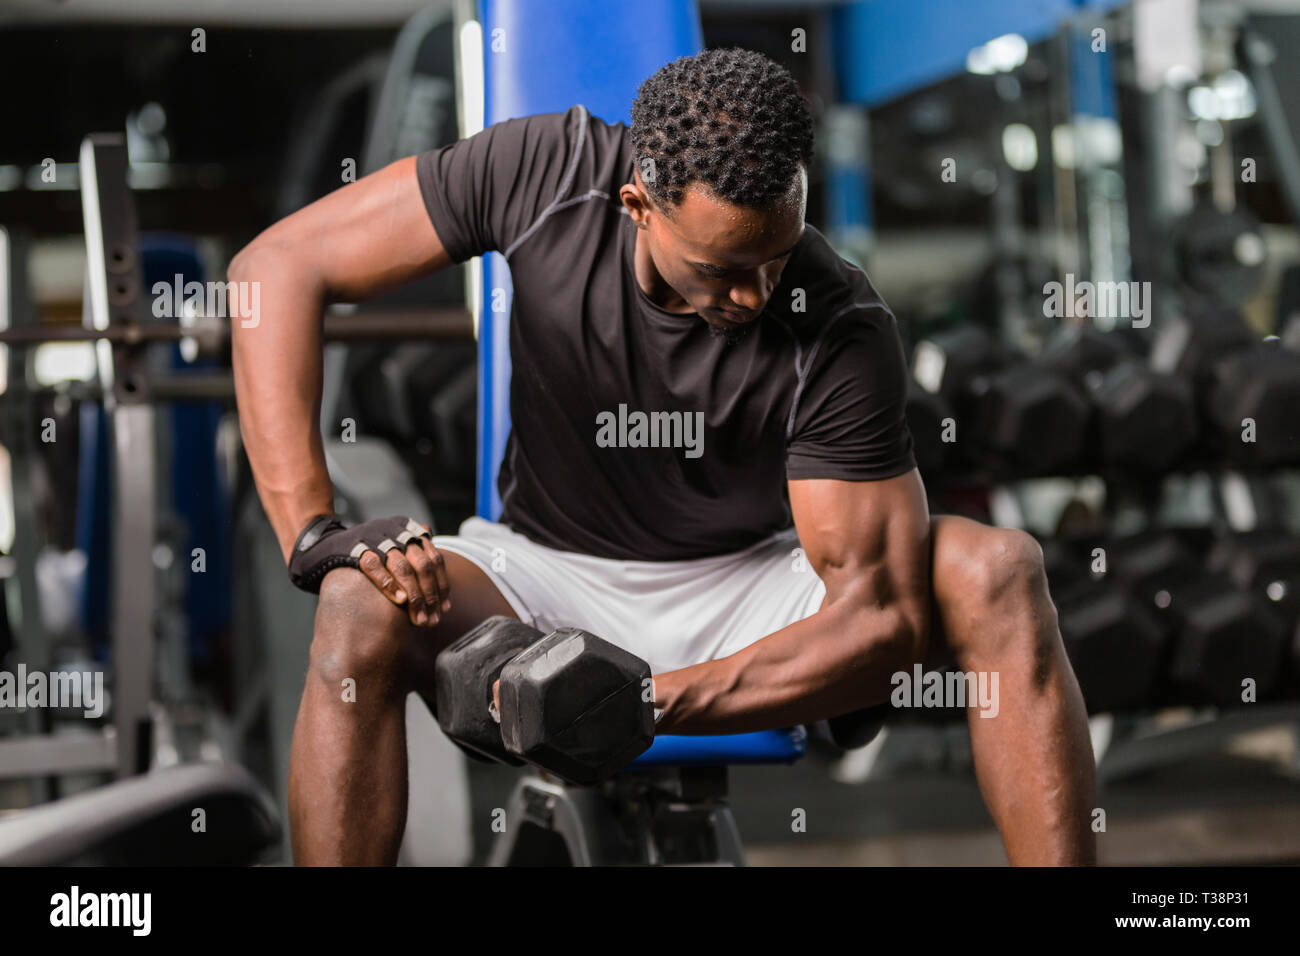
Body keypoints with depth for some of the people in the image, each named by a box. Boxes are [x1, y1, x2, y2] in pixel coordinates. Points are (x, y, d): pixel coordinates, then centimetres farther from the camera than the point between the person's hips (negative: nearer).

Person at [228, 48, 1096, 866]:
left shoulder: (841, 332, -22)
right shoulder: (548, 175, -20)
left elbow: (880, 614, -22)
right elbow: (282, 267, -16)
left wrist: (650, 703, -33)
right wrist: (313, 533, -26)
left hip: (745, 600, 0)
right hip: (551, 576, 0)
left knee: (998, 572, -24)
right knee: (365, 609, -33)